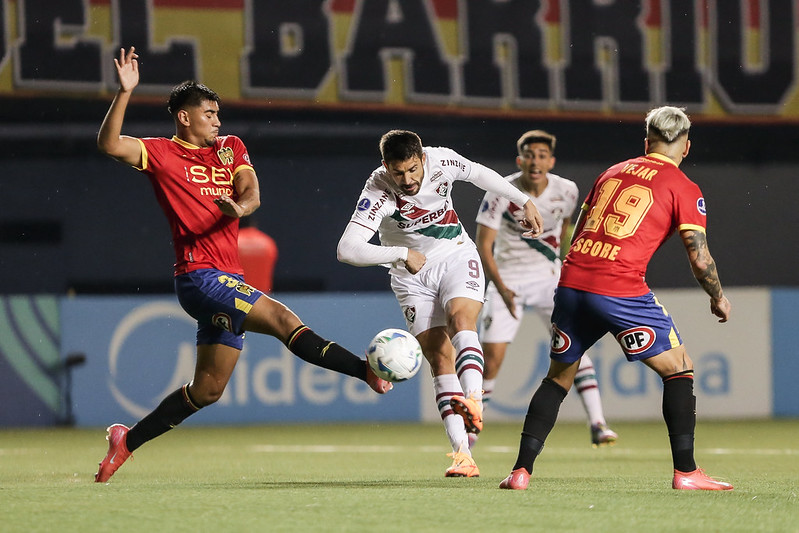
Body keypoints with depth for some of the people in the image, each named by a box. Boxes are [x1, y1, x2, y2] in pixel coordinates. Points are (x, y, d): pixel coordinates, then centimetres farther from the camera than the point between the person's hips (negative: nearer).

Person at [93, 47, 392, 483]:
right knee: (282, 318, -22)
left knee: (208, 389, 11)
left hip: (227, 281, 7)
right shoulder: (161, 153, 2)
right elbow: (109, 144, -12)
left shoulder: (231, 149, 18)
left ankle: (128, 441, 20)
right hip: (199, 277, -7)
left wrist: (239, 208, -21)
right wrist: (125, 92, -22)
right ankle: (369, 371, -28)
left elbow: (251, 193, 3)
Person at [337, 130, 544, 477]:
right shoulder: (377, 192, -27)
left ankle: (473, 400, -49)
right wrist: (402, 254, -36)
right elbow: (347, 249, -34)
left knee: (461, 318, -28)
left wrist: (524, 201, 11)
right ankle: (462, 454, -18)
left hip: (456, 257, 2)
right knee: (438, 354, -13)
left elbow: (479, 173, 6)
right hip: (411, 276, -2)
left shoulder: (442, 162, -17)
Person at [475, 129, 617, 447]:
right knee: (491, 358, -8)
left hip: (548, 276, 2)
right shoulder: (501, 192, -18)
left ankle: (597, 423, -15)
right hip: (507, 279, -2)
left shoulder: (566, 191, -9)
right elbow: (483, 245, -14)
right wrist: (502, 289, -22)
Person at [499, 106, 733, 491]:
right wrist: (718, 298, 18)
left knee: (558, 376, 19)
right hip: (621, 291, -5)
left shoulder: (611, 173, 21)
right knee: (679, 370, 10)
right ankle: (685, 472, 3)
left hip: (571, 282, 5)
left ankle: (521, 471, 11)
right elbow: (699, 258, 1)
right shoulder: (685, 190, 5)